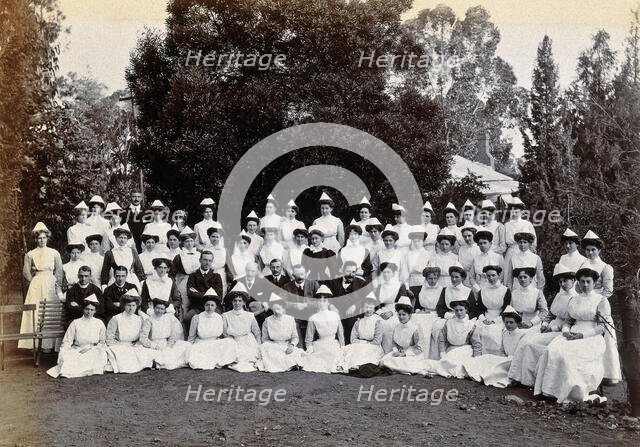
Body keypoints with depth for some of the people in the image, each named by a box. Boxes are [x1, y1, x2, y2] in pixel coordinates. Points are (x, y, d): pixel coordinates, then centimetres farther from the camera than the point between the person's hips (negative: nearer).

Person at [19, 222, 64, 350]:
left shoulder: (54, 253, 7)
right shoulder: (30, 254, 6)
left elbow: (59, 271, 6)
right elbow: (26, 272, 6)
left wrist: (57, 285, -1)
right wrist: (34, 281, 1)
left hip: (50, 285, 0)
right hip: (35, 286, 0)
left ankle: (48, 344, 0)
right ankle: (34, 343, -2)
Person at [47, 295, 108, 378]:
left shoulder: (99, 324, 7)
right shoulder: (75, 323, 6)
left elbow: (102, 342, 10)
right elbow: (67, 341, 3)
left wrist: (90, 348, -7)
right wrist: (62, 355, -14)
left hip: (94, 350, 1)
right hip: (77, 351, 0)